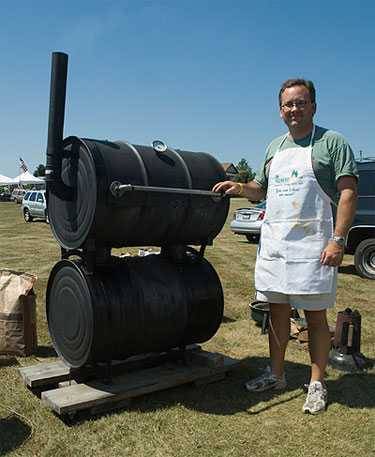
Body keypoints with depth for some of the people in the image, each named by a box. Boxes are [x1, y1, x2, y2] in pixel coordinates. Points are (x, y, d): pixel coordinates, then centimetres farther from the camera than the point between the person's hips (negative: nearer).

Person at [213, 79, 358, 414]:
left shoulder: (332, 142, -2)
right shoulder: (275, 147, 16)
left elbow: (348, 192, -9)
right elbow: (261, 189, 22)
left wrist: (338, 240, -17)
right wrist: (240, 188, 1)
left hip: (312, 247, -5)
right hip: (274, 244, 6)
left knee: (315, 316, 4)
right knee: (277, 311, 13)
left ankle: (317, 384, 19)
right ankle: (276, 375, 29)